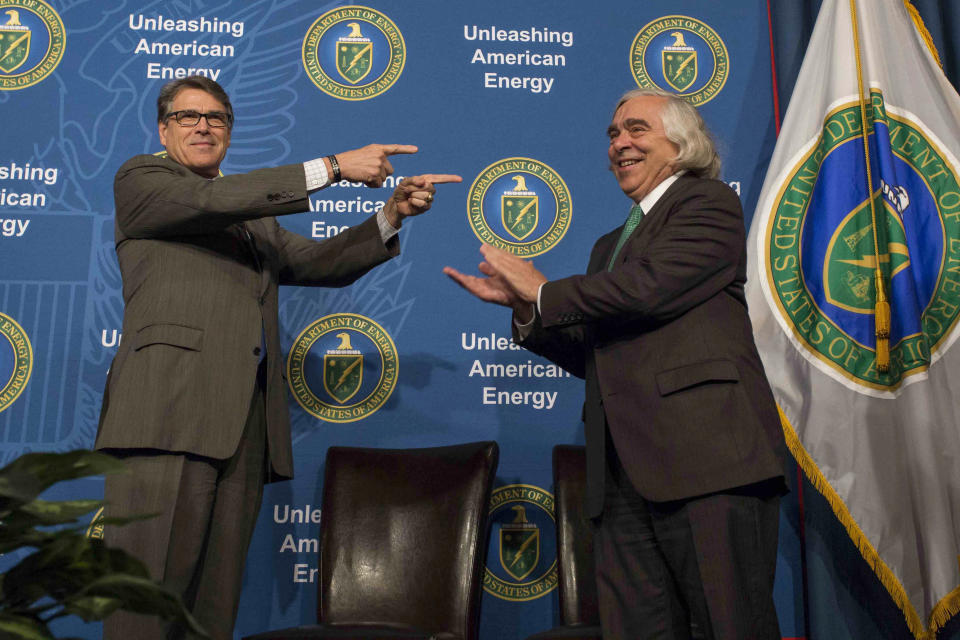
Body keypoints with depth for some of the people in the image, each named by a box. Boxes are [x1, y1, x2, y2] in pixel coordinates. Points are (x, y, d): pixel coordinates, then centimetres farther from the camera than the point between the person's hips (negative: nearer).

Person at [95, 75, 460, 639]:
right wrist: (332, 167, -10)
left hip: (246, 421, 6)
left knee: (217, 593, 4)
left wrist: (392, 216, 6)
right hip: (171, 412, -5)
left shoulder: (254, 215, 31)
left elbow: (318, 262, 21)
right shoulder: (141, 179, 12)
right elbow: (213, 200, -7)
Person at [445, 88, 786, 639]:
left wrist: (543, 292, -1)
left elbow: (650, 286, -15)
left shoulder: (709, 203, 4)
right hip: (624, 475, 7)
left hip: (707, 459, -7)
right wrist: (524, 309, 8)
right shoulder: (612, 244, 27)